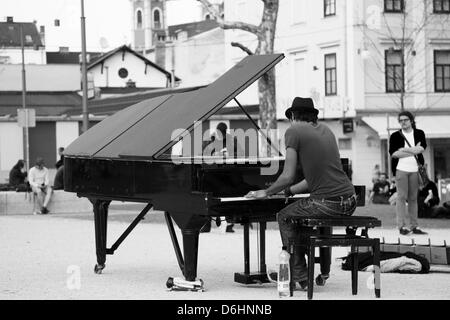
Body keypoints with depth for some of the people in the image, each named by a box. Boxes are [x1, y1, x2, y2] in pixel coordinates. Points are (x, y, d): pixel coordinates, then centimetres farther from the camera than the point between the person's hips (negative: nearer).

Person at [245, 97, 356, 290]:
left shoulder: (294, 132, -1)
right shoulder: (325, 130, 21)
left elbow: (288, 177, -6)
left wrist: (266, 193, 12)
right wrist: (289, 191, 35)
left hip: (328, 204, -8)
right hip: (349, 203, 8)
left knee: (284, 217, 15)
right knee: (304, 215, 32)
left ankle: (301, 277, 13)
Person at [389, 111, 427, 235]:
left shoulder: (419, 134, 11)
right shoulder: (395, 136, 6)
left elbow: (422, 147, -6)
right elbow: (393, 153, -7)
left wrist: (404, 150, -12)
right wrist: (413, 151, -9)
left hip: (415, 170, 2)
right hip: (401, 169, -2)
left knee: (413, 198, 4)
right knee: (401, 197, -8)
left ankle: (414, 226, 5)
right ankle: (402, 226, -9)